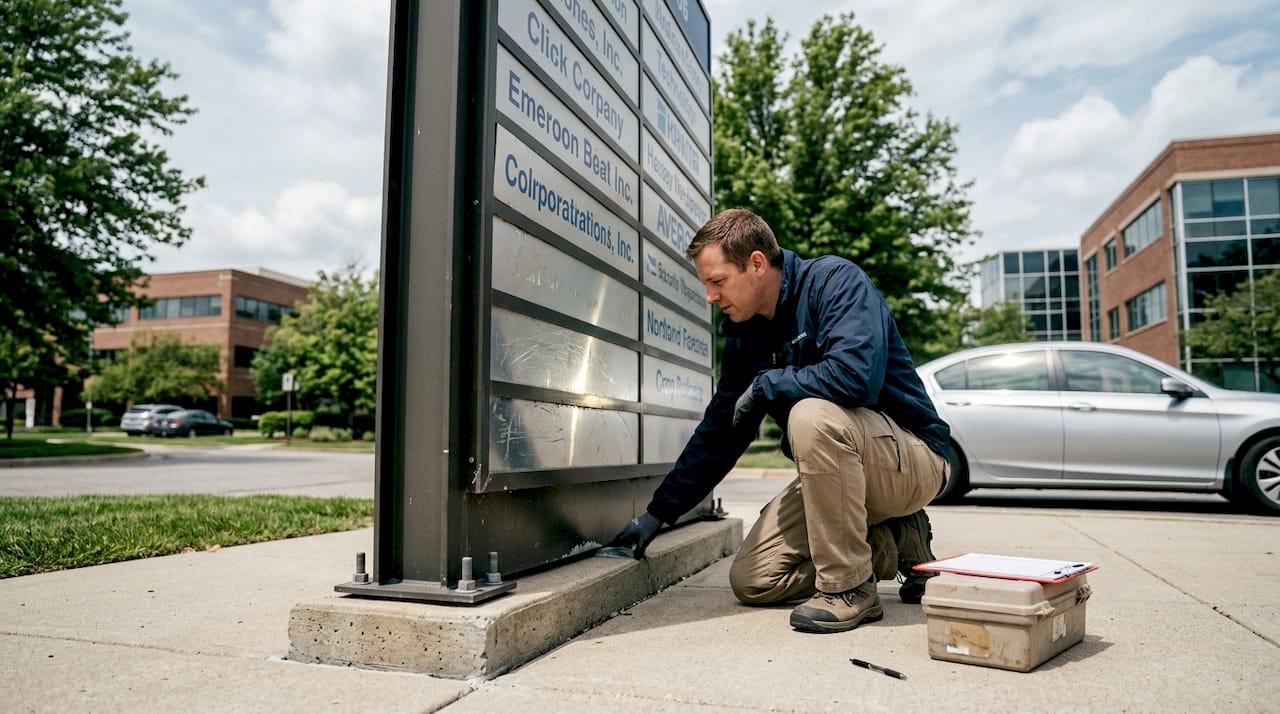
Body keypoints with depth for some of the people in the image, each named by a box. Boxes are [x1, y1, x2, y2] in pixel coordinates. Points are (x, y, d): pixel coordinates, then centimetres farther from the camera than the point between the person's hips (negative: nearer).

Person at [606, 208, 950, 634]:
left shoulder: (835, 281, -17)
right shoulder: (744, 335, 4)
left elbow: (856, 374, -35)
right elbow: (718, 433, 10)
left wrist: (763, 386, -20)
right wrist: (658, 512, 9)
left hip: (914, 459, -7)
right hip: (836, 469, 7)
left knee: (811, 414, -36)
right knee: (751, 582, -2)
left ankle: (849, 587, -19)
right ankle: (892, 542, 11)